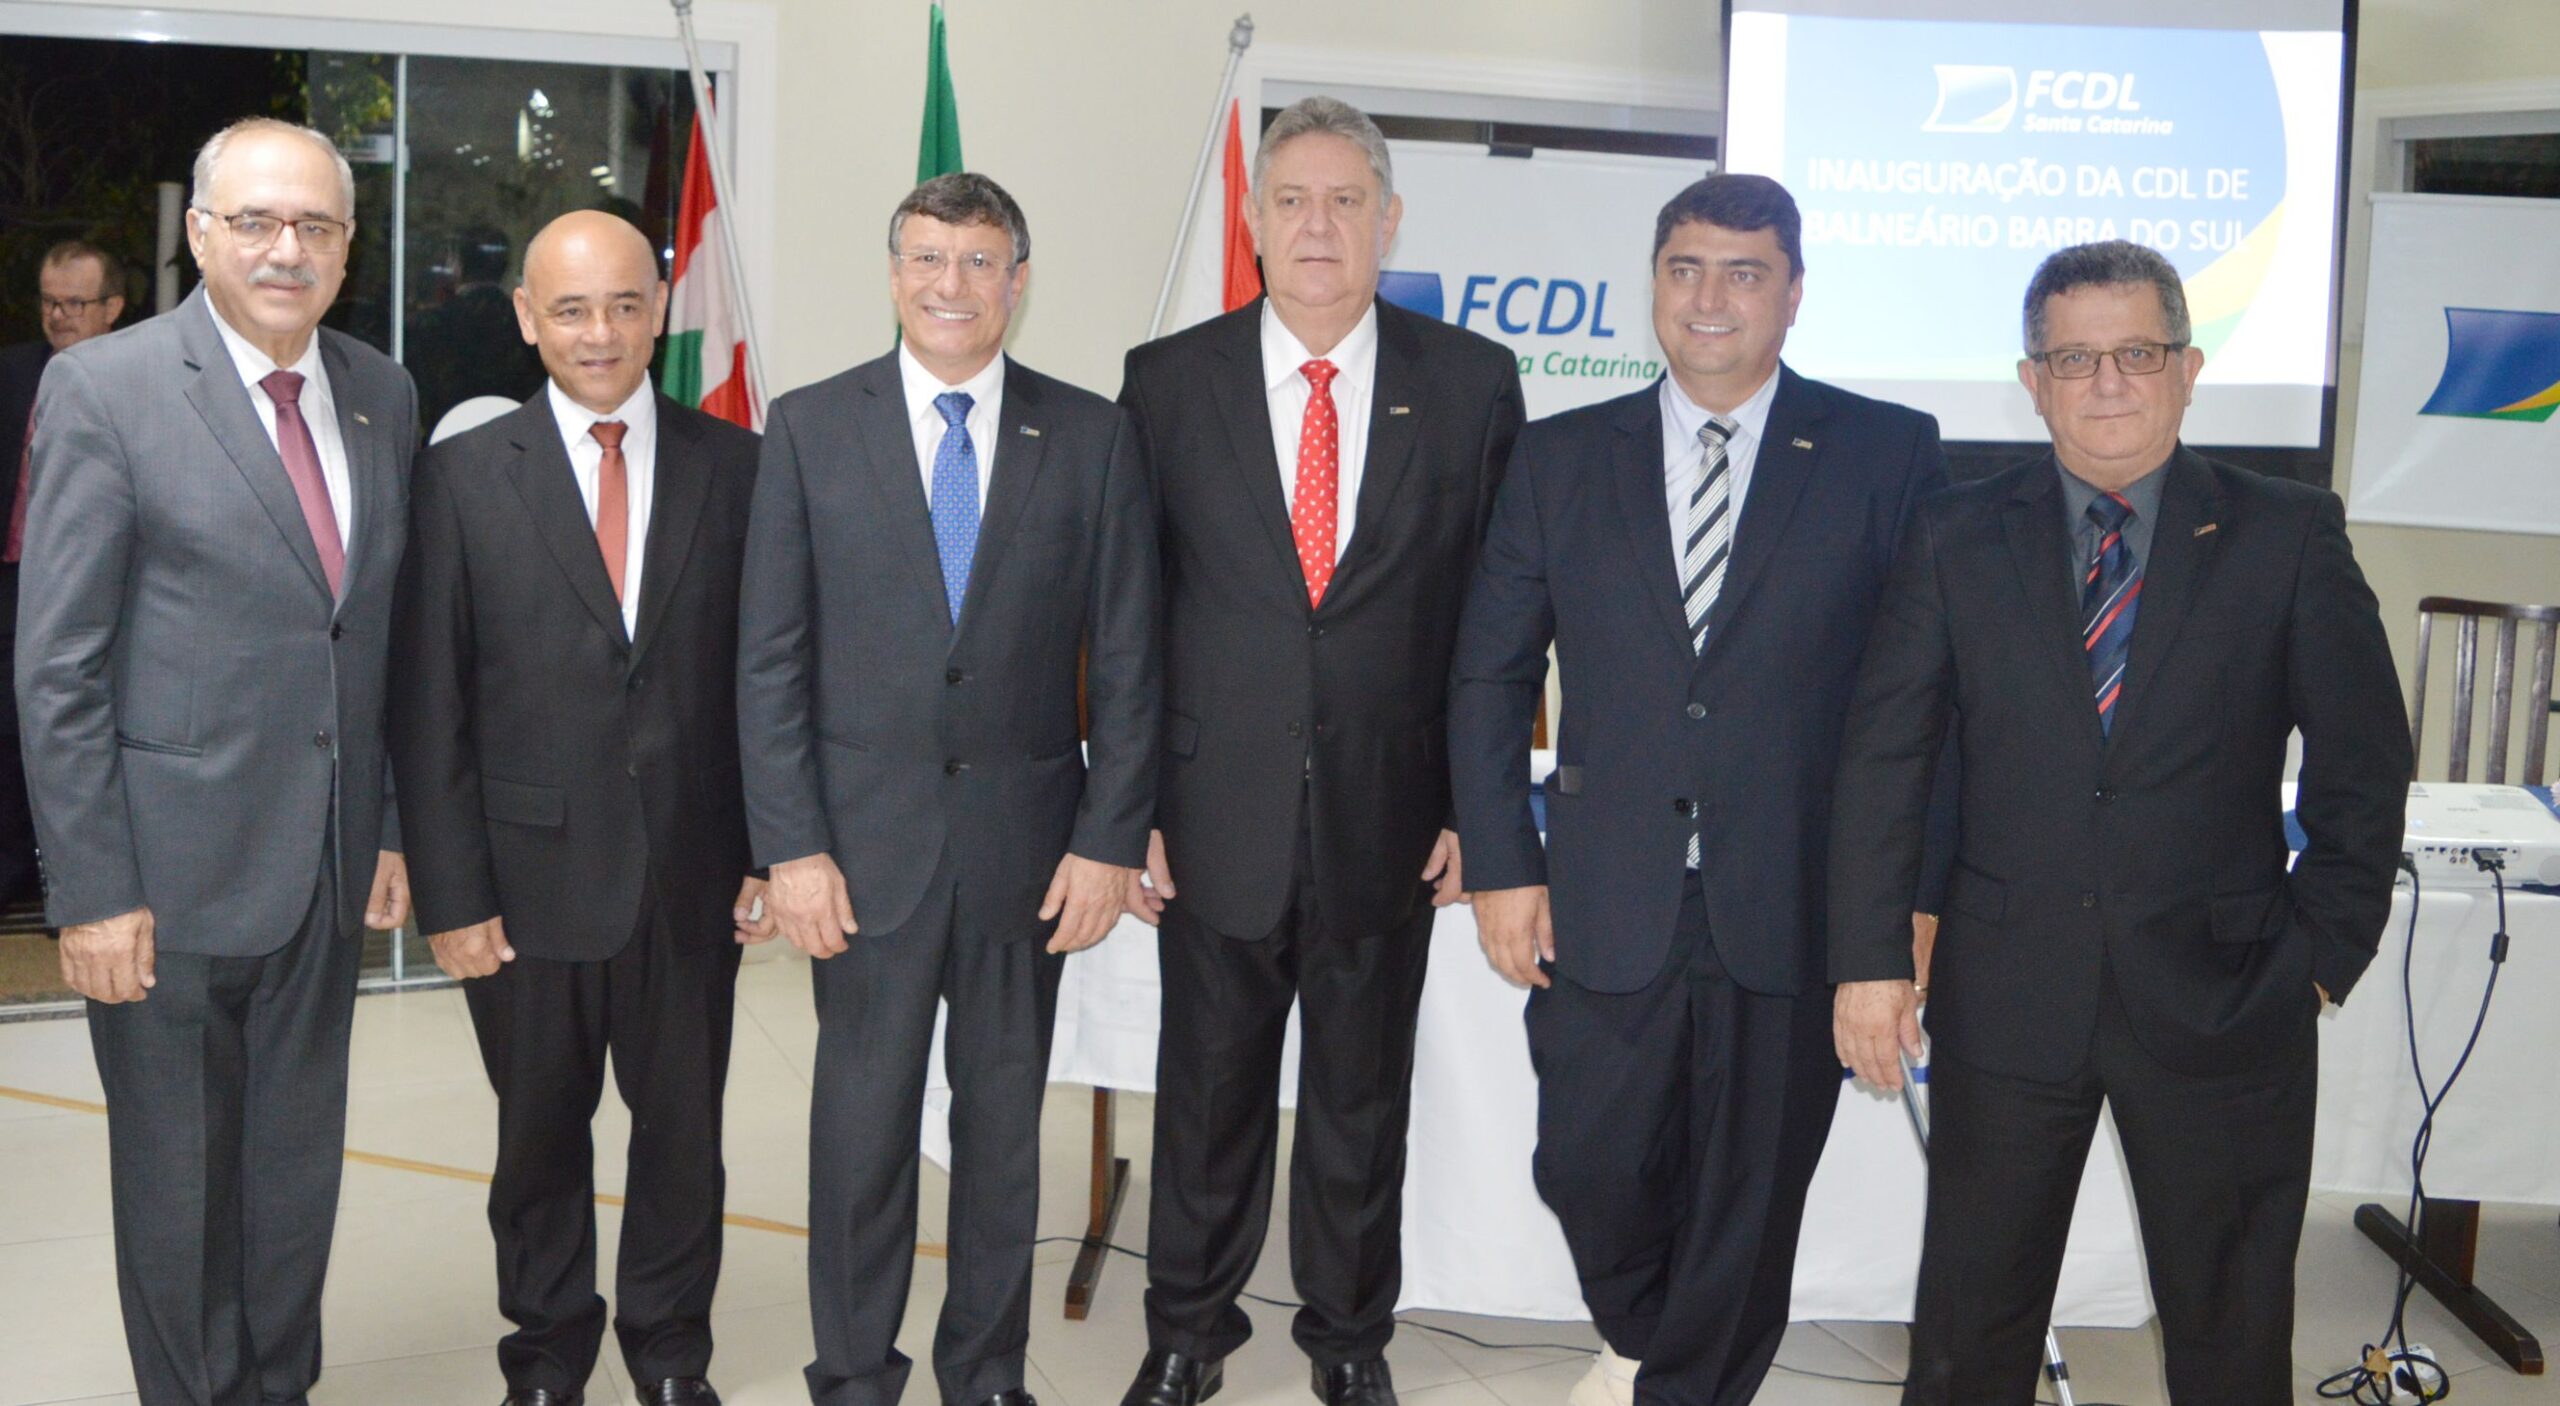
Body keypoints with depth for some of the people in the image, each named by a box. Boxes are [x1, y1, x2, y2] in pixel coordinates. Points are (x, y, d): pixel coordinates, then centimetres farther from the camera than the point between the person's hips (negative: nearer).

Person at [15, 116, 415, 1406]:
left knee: (298, 1171, 17)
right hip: (172, 874, -5)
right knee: (178, 1186, 10)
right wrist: (91, 890, -13)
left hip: (327, 867, 5)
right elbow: (56, 668, -11)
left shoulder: (383, 396, 7)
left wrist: (397, 828, 9)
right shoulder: (103, 390, -9)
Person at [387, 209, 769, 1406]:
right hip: (532, 875, -1)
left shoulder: (735, 467, 1)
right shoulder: (464, 476, -3)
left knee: (683, 1128, 13)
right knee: (540, 1133, 15)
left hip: (692, 878, 1)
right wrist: (451, 894, -7)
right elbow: (429, 706, -4)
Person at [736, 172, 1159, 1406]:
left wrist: (1109, 839, -4)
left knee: (1004, 1125, 12)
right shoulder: (810, 428, 1)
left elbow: (1126, 660, 2)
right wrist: (790, 845, -7)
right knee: (862, 1121, 8)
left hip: (1026, 844, 1)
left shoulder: (1091, 436, 2)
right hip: (867, 840, -1)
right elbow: (771, 657, -1)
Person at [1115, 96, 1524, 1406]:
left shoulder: (1472, 384, -1)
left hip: (1387, 819, 0)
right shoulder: (1168, 380, -1)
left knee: (1362, 1102, 15)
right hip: (1216, 810, 0)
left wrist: (1477, 803, -1)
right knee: (1208, 1096, 14)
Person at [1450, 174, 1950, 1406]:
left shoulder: (1889, 456, 0)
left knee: (1750, 1199, 10)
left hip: (1794, 915, -1)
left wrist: (1913, 887, -7)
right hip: (1603, 910, 2)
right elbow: (1488, 676, 7)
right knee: (1590, 1170, 10)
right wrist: (1500, 863, 0)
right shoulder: (1560, 459, 6)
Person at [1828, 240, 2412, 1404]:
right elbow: (1881, 758, 1)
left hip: (2222, 999, 0)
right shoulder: (1954, 540, 1)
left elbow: (2364, 763, 4)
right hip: (2006, 994, 1)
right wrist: (1868, 959, -4)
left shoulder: (2289, 537, -1)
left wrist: (2326, 949, 1)